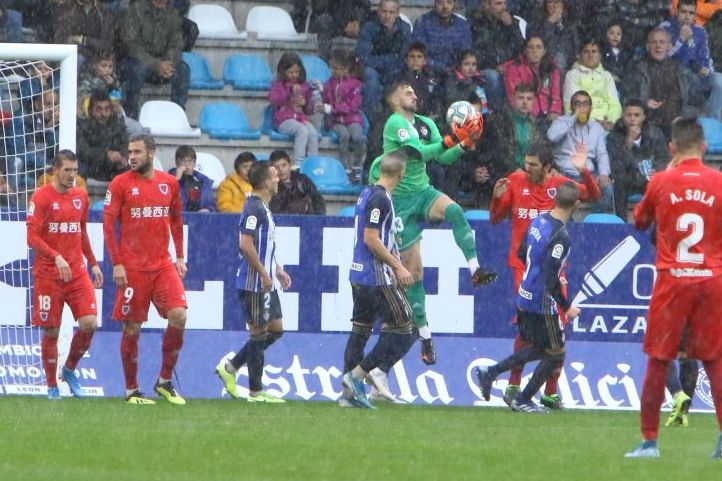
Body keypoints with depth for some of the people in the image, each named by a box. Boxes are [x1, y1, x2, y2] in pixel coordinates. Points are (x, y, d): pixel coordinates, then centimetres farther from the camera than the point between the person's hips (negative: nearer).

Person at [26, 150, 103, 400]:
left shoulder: (80, 196, 10)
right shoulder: (41, 197, -8)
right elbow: (32, 237, -15)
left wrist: (93, 264, 20)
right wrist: (56, 257, -27)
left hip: (77, 272, 4)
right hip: (48, 274, -4)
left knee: (89, 323, -11)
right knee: (51, 332, 0)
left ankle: (69, 370, 13)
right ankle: (52, 386, 14)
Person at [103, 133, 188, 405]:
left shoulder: (169, 183, 8)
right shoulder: (120, 184, -2)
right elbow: (108, 224, -4)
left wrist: (180, 256, 11)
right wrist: (117, 264, -11)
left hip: (163, 265, 3)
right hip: (132, 268, -3)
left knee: (178, 316, -12)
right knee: (132, 328, 0)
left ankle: (165, 381, 3)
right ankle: (131, 390, 10)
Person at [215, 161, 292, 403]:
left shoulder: (263, 209, 15)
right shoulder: (254, 209, -17)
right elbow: (246, 244, -24)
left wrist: (277, 270, 21)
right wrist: (264, 274, -22)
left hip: (266, 282, 10)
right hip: (254, 282, -10)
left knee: (275, 329, 13)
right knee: (259, 333, -3)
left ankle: (231, 367, 18)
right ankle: (256, 392, 5)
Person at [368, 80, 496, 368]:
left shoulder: (425, 124, 9)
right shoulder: (395, 123, -12)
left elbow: (443, 158, 4)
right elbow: (420, 152, -23)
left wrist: (466, 143, -11)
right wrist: (452, 140, -26)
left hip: (423, 192, 5)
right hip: (401, 201, -5)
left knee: (453, 210, -32)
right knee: (414, 270, -1)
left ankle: (475, 270, -37)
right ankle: (425, 337, 7)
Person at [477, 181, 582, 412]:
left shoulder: (538, 221, 3)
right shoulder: (560, 237, -23)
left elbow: (522, 254, 16)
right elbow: (551, 279, -25)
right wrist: (566, 306, -14)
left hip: (524, 297, 9)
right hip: (542, 304, -9)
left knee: (538, 348, 24)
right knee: (555, 355, 7)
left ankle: (490, 373, 19)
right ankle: (523, 400, 14)